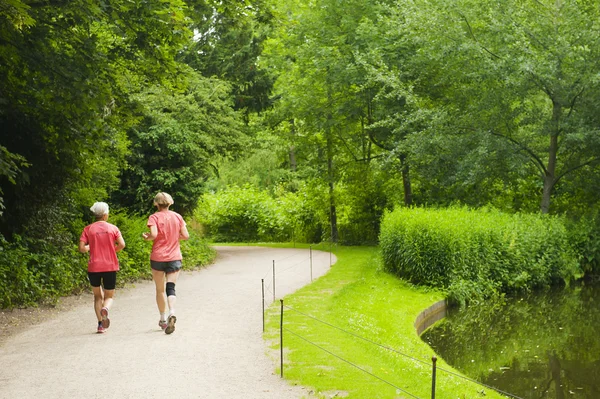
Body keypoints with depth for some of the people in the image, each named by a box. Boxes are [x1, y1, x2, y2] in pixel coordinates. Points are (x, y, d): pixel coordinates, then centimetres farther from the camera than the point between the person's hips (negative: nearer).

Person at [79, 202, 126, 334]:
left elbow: (82, 248, -7)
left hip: (94, 267, 1)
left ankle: (100, 323, 5)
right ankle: (105, 309, -24)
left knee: (97, 296, 17)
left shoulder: (88, 229, 1)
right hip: (110, 267, -1)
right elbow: (122, 245, -9)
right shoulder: (113, 228, 1)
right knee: (109, 296, 11)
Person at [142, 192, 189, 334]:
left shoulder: (154, 217, -5)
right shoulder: (177, 217, 4)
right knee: (170, 288, -3)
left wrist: (146, 237, 1)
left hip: (158, 257, -1)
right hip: (174, 257, 1)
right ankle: (172, 313, -28)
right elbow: (185, 235, 2)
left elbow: (154, 234, -19)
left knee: (160, 289, 13)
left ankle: (163, 319, 19)